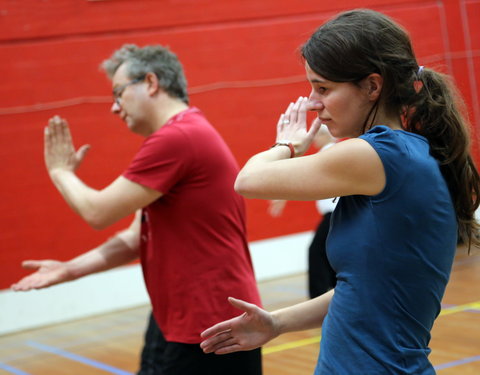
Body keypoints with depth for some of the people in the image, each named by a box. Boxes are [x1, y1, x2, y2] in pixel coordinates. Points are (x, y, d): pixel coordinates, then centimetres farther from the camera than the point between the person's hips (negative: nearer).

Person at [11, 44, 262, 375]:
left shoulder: (176, 138, -17)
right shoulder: (183, 135, 17)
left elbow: (98, 212, -15)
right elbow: (136, 238, 15)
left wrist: (60, 171, 4)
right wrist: (69, 270, 6)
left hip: (209, 331, -10)